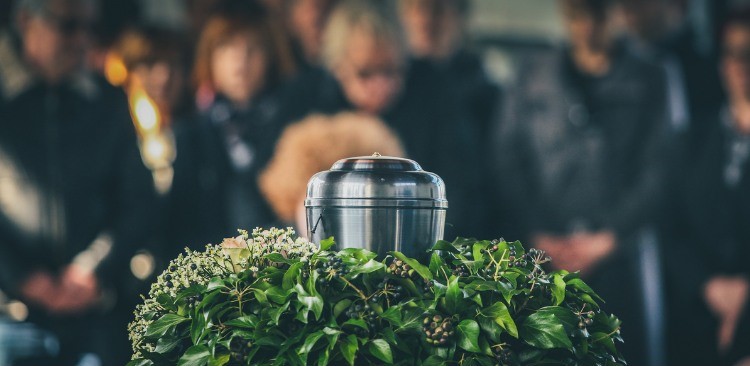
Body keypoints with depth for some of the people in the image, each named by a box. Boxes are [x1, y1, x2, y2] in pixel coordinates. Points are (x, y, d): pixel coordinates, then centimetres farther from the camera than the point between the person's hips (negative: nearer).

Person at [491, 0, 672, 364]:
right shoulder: (533, 75, 11)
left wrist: (608, 237, -5)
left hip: (611, 256, -1)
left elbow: (656, 170, 3)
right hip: (538, 256, 1)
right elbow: (507, 159, 7)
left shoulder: (646, 82, 8)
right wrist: (538, 235, -3)